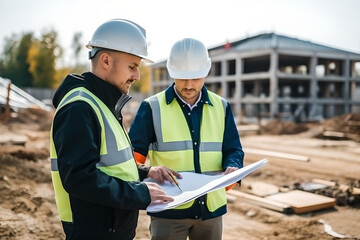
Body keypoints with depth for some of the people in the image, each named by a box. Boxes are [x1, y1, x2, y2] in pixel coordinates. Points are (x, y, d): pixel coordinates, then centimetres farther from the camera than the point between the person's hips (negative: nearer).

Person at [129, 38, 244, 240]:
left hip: (211, 207, 4)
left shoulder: (221, 107, 5)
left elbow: (233, 150, 8)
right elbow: (134, 154, -4)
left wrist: (232, 168, -14)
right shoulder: (153, 107, -5)